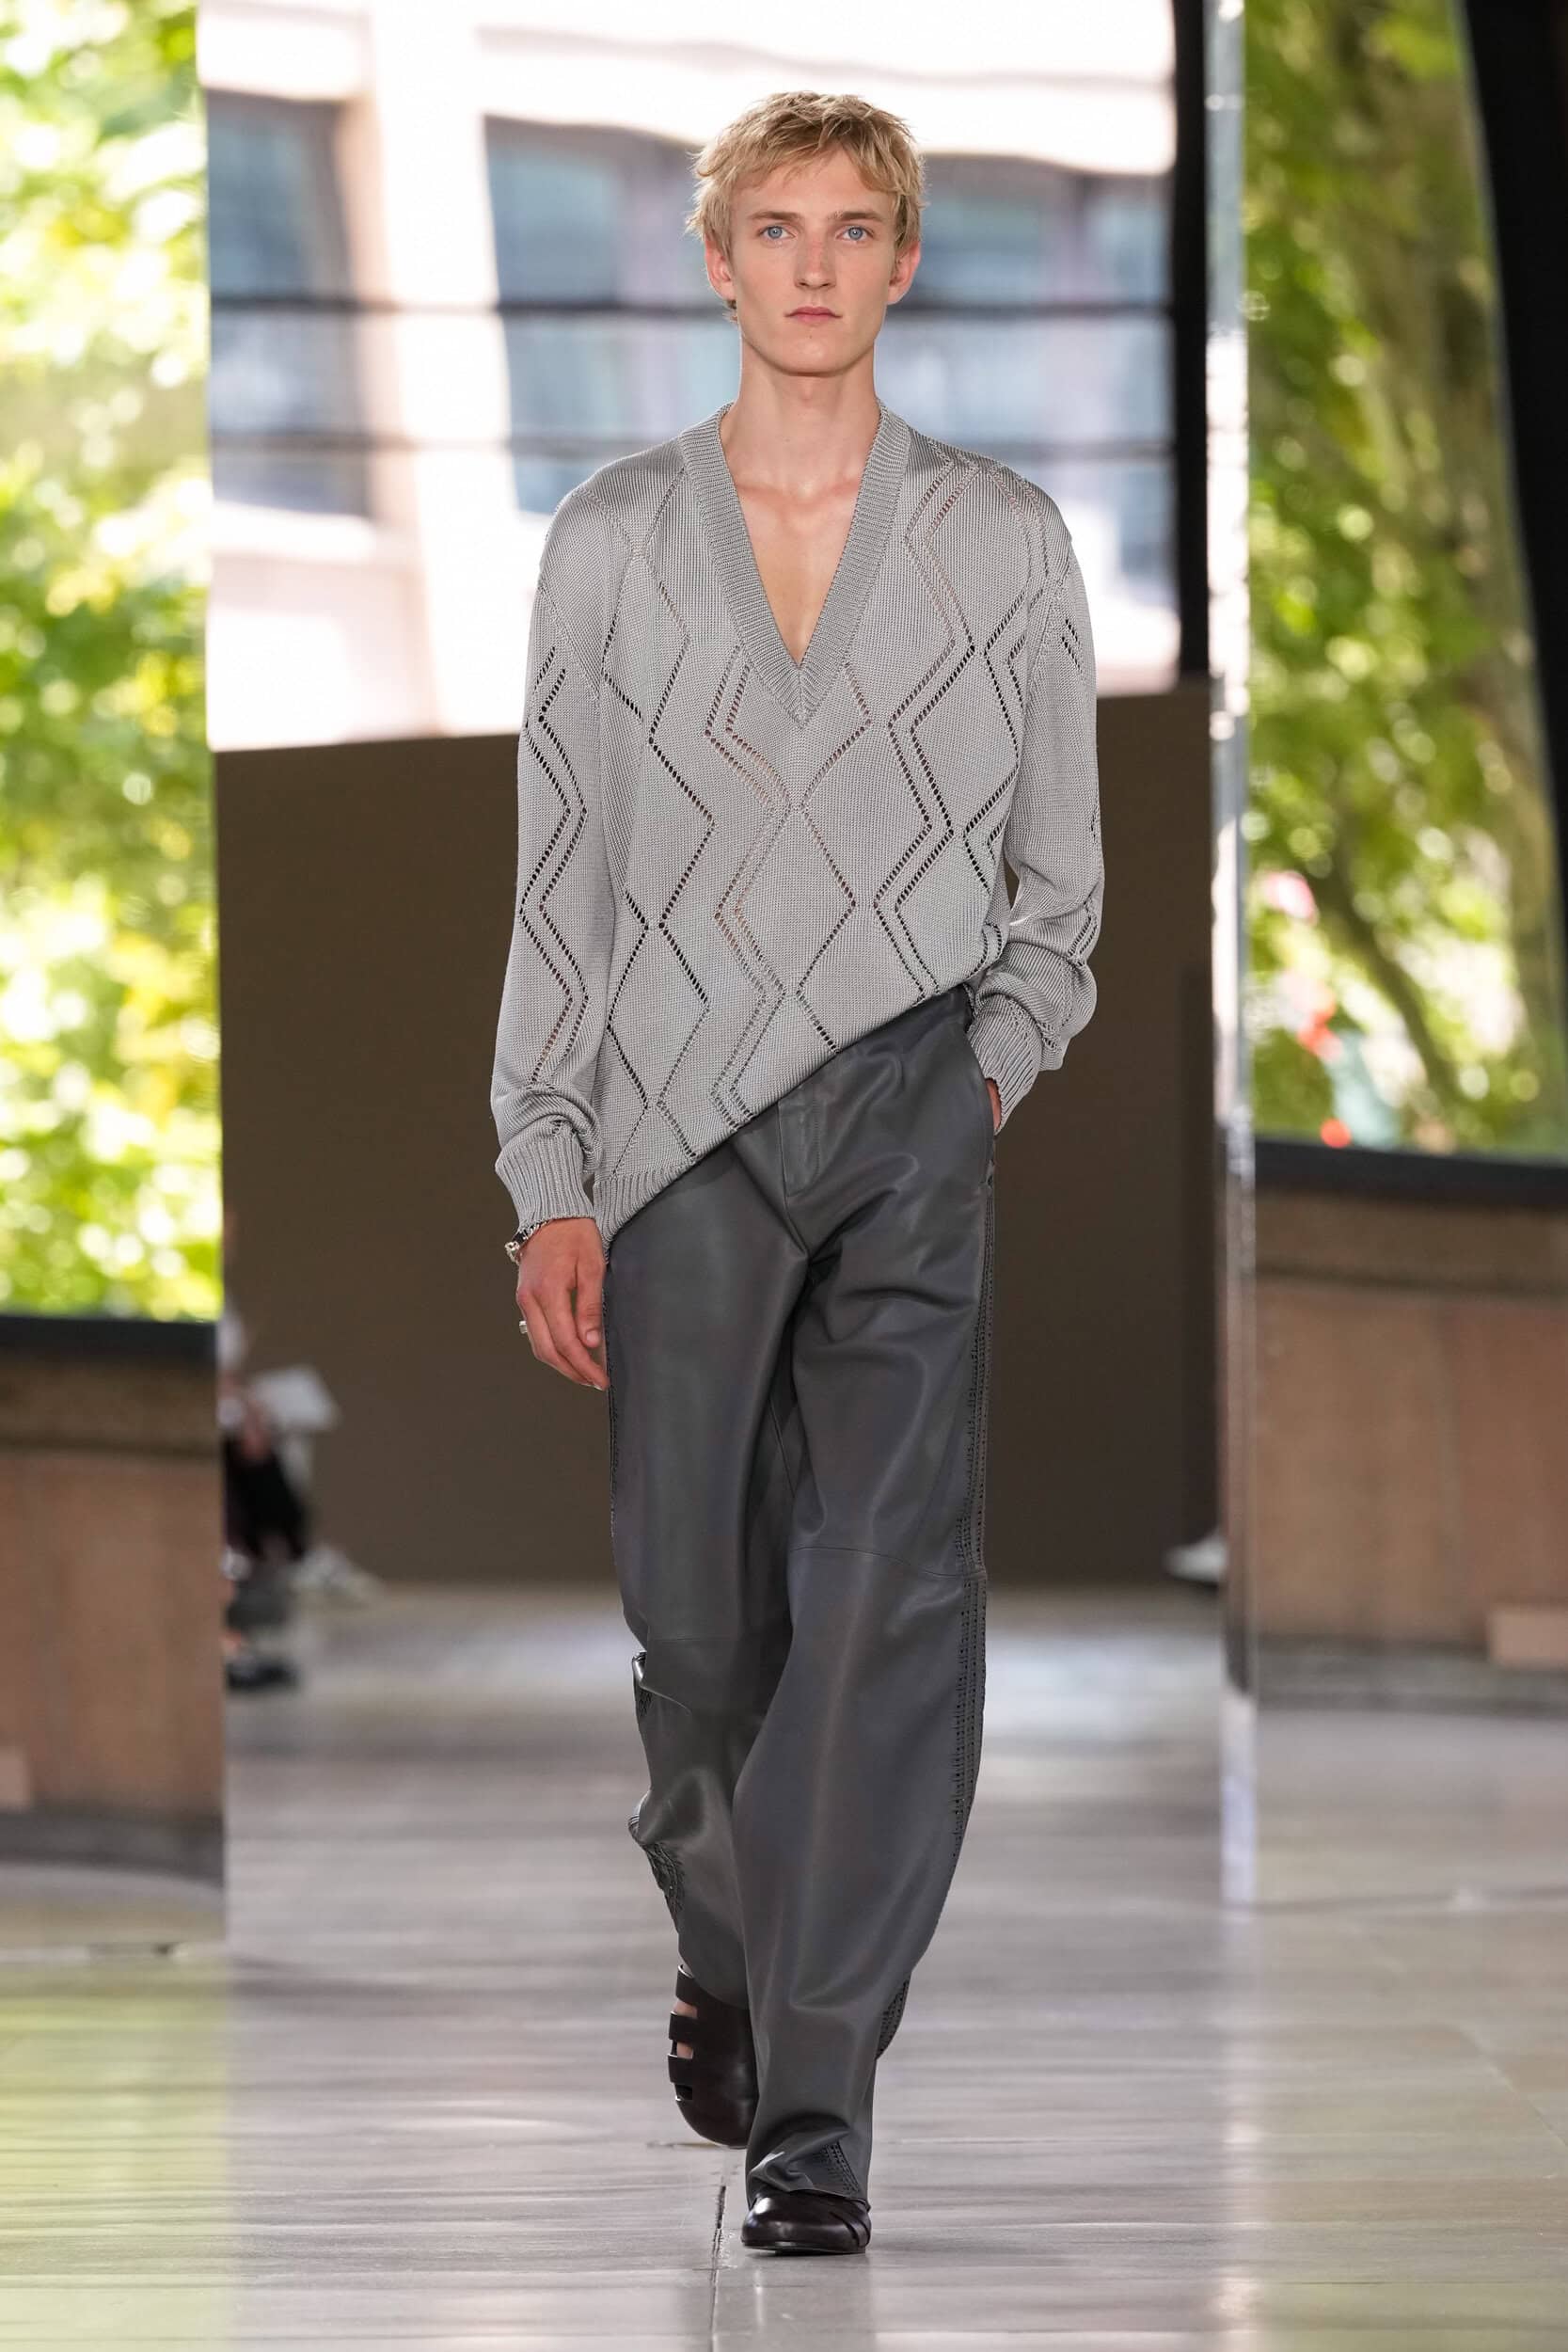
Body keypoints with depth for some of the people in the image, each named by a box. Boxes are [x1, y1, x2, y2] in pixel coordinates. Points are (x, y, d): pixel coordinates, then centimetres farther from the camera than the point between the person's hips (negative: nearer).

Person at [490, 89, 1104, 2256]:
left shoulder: (1005, 539, 8)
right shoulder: (611, 539, 9)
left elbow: (1064, 876, 13)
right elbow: (561, 878, 8)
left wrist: (999, 1065, -2)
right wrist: (550, 1183, 2)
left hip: (919, 1121, -1)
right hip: (679, 1128, 1)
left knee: (889, 1595, -11)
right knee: (696, 1611, 4)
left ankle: (815, 2105, -10)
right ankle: (728, 1958, 32)